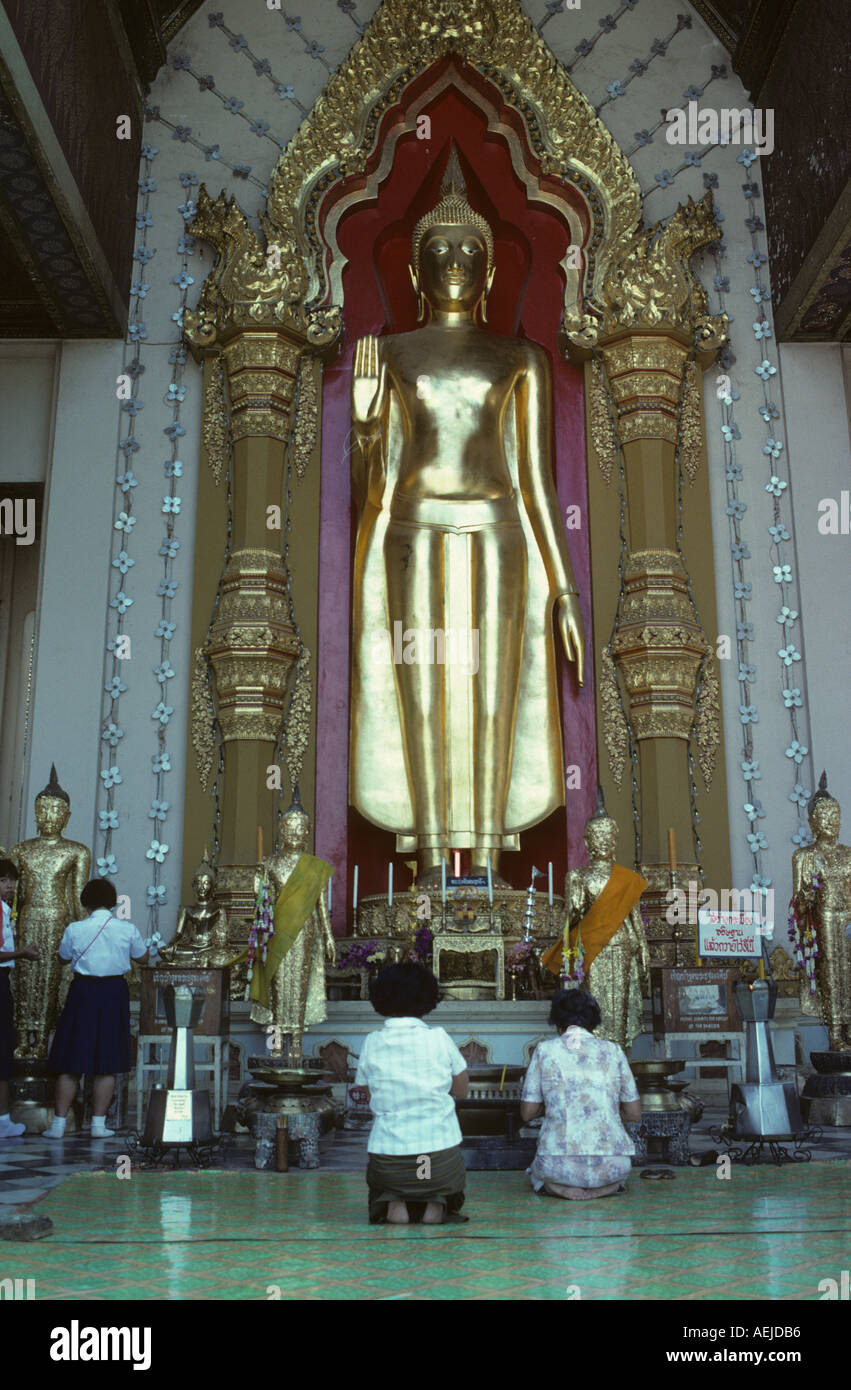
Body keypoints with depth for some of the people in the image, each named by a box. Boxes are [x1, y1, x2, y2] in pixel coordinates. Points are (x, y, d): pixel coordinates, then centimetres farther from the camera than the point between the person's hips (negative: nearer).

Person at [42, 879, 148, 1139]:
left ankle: (58, 1124, 12)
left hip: (83, 993, 0)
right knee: (107, 1064, 9)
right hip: (114, 993, 1)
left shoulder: (75, 929, -7)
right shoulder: (127, 929, -5)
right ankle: (98, 1124, 11)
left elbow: (63, 957, 11)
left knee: (70, 1063, 9)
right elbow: (143, 959, 11)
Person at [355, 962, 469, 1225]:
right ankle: (436, 1203, 3)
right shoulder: (439, 1039, -5)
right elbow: (462, 1091, 9)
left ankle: (394, 1203, 1)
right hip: (440, 1160, 0)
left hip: (388, 1162, 0)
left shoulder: (372, 1043, -3)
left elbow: (370, 1100, 9)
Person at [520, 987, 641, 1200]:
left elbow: (527, 1114, 5)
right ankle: (608, 1184, 7)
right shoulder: (612, 1051, 3)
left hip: (559, 1168, -2)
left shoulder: (545, 1050, 0)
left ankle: (561, 1185, 3)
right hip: (610, 1168, 2)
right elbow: (634, 1113, 9)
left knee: (538, 1173, 34)